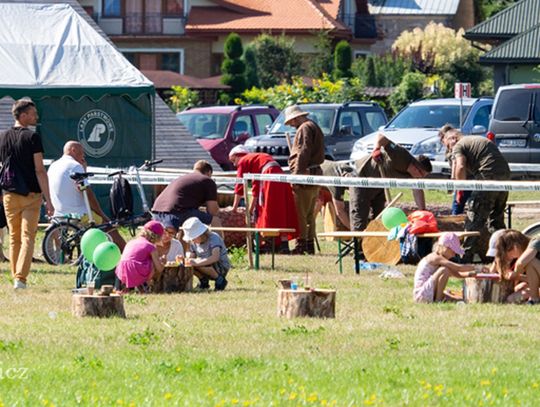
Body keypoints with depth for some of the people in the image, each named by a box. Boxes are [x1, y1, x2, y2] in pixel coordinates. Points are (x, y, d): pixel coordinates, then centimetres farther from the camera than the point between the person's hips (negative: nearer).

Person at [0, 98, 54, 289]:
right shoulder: (32, 137, -9)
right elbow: (39, 170, -13)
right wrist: (48, 199, -13)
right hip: (31, 195, -5)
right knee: (27, 237, -6)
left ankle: (16, 277, 17)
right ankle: (21, 278, -18)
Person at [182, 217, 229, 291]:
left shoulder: (213, 238, -22)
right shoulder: (193, 243, 2)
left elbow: (215, 257, -36)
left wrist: (196, 262, -43)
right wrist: (187, 259, -20)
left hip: (222, 268, -7)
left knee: (199, 264, -33)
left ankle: (220, 280, -16)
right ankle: (204, 281, 2)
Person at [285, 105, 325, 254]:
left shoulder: (304, 128, -9)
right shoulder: (314, 127, 22)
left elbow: (303, 153, -18)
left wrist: (296, 175, -20)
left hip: (305, 175, -10)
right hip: (315, 173, 10)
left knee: (300, 213, -10)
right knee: (310, 213, 14)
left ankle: (301, 244, -13)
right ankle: (310, 244, 16)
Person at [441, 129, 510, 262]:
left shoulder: (458, 146, 3)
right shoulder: (479, 140, 29)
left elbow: (461, 167, -14)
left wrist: (459, 191, -4)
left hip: (488, 176, -8)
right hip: (505, 174, 8)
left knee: (474, 217, -4)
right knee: (496, 217, 19)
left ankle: (467, 256, -7)